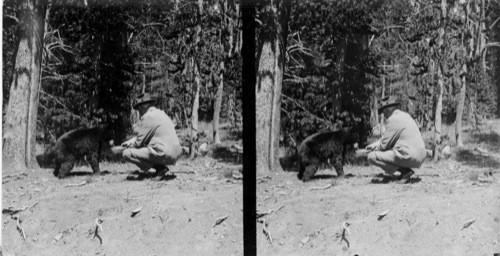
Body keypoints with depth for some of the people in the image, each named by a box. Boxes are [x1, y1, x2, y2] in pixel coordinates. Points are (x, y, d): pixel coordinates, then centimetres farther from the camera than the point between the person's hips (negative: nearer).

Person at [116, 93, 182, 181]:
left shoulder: (148, 116, -9)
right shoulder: (161, 113, 19)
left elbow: (139, 142, -6)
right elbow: (144, 135, 29)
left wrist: (126, 149, 12)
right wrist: (131, 141, 22)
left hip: (164, 155, -9)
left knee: (127, 154, -8)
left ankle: (160, 168, -8)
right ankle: (160, 167, 9)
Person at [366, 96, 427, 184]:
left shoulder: (393, 119, -11)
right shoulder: (405, 115, 18)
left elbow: (384, 144, -8)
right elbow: (388, 138, 29)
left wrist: (376, 148, 13)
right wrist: (376, 144, 21)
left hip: (408, 157, -10)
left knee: (372, 157, -9)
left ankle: (404, 171, -10)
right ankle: (406, 171, 10)